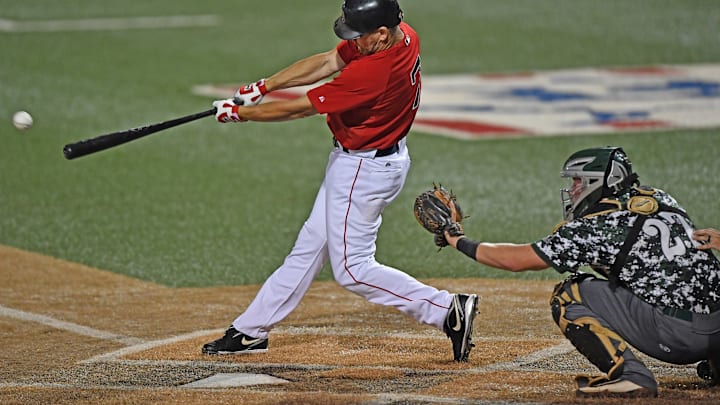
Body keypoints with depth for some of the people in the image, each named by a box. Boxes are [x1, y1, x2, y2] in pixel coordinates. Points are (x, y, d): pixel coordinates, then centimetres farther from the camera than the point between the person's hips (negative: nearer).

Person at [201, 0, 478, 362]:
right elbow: (328, 62, 4)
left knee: (352, 270, -2)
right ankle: (250, 331, 27)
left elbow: (300, 108, -22)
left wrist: (239, 112, -9)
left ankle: (447, 310, 0)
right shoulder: (402, 35, -6)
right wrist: (262, 87, 2)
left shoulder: (373, 72, -33)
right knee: (310, 247, 17)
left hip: (365, 169, -10)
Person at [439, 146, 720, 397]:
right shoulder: (661, 199, 15)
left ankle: (631, 375, -11)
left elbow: (517, 260, 4)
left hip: (675, 336, -7)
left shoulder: (595, 226, -3)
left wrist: (461, 242, 19)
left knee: (567, 297, 2)